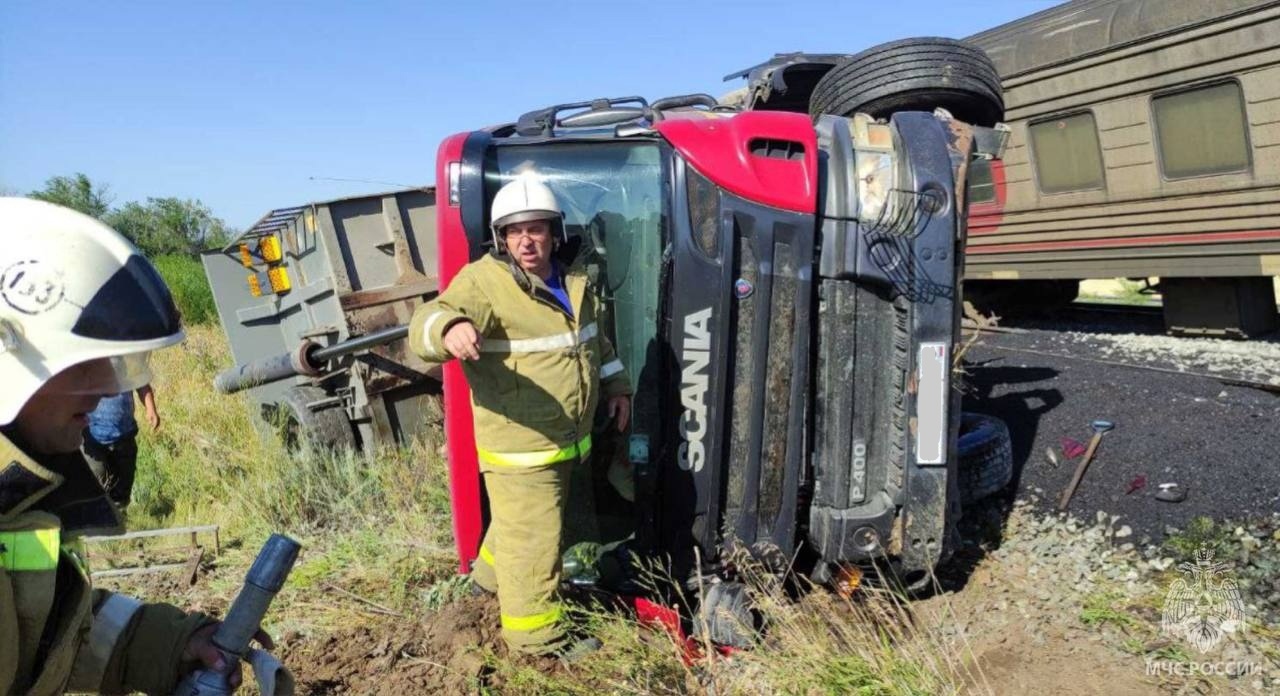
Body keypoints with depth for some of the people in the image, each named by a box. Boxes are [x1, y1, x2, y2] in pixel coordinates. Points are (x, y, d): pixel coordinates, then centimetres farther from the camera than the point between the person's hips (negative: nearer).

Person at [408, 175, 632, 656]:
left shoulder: (572, 277, 5)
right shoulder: (483, 282, -19)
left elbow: (593, 337, 22)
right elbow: (424, 329, -33)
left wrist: (615, 385, 18)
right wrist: (450, 327, -55)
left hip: (567, 439, 8)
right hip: (518, 446, -8)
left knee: (520, 521, 28)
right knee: (532, 539, 2)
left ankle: (492, 573, 55)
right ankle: (537, 634, 22)